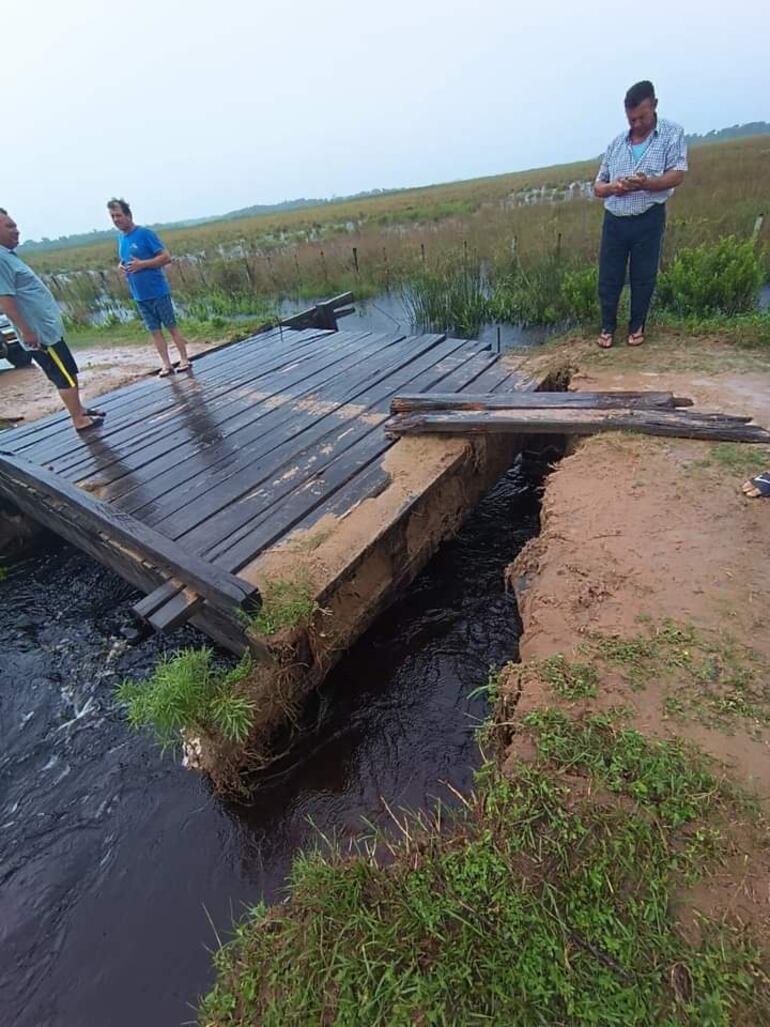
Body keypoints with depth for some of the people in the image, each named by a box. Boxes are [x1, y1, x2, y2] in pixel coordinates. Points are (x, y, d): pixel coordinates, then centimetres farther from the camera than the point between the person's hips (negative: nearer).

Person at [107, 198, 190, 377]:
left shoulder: (145, 233, -8)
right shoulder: (121, 238, 12)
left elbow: (166, 257, -12)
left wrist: (141, 264, -18)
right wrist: (121, 266, 1)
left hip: (158, 291, -6)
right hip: (139, 295, 6)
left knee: (171, 326, 1)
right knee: (154, 331, 6)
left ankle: (184, 360, 9)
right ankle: (166, 365, 9)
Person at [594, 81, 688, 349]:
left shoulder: (672, 133, 2)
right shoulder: (616, 143, 13)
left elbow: (677, 176, -7)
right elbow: (597, 186, 11)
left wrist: (645, 183, -26)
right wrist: (612, 187, -13)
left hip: (648, 220, -2)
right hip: (614, 221, 3)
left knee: (643, 278, 4)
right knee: (608, 277, 3)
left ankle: (637, 326, 18)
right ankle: (608, 326, 17)